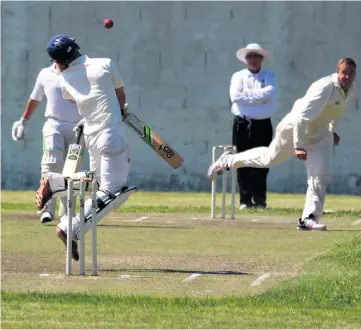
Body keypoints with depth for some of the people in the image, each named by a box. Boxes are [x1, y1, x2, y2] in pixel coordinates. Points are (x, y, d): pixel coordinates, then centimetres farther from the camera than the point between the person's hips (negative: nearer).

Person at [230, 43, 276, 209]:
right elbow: (235, 96, -9)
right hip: (242, 125, 0)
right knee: (243, 164, -1)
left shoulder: (268, 77, 8)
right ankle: (245, 200, 3)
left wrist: (247, 95, -10)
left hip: (262, 125, 0)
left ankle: (260, 200, 4)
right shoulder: (238, 76, 8)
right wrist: (259, 96, -8)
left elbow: (269, 94, -12)